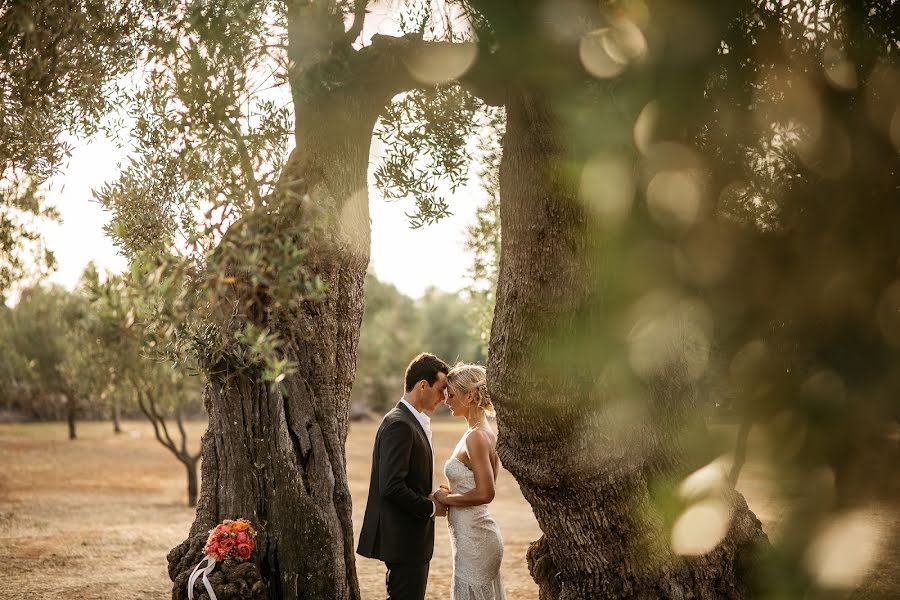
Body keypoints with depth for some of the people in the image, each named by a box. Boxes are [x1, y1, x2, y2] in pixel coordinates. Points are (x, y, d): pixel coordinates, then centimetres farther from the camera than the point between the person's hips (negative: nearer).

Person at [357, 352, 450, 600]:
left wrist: (431, 497, 3)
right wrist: (431, 507, -14)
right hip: (404, 540, -10)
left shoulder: (412, 422, 13)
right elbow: (391, 487, -25)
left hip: (410, 537, 10)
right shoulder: (399, 424, -18)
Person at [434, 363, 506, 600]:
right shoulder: (484, 433, 10)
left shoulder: (476, 437, -18)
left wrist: (446, 498, -11)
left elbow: (485, 494, -24)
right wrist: (451, 493, 6)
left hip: (473, 537, -9)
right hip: (476, 533, 9)